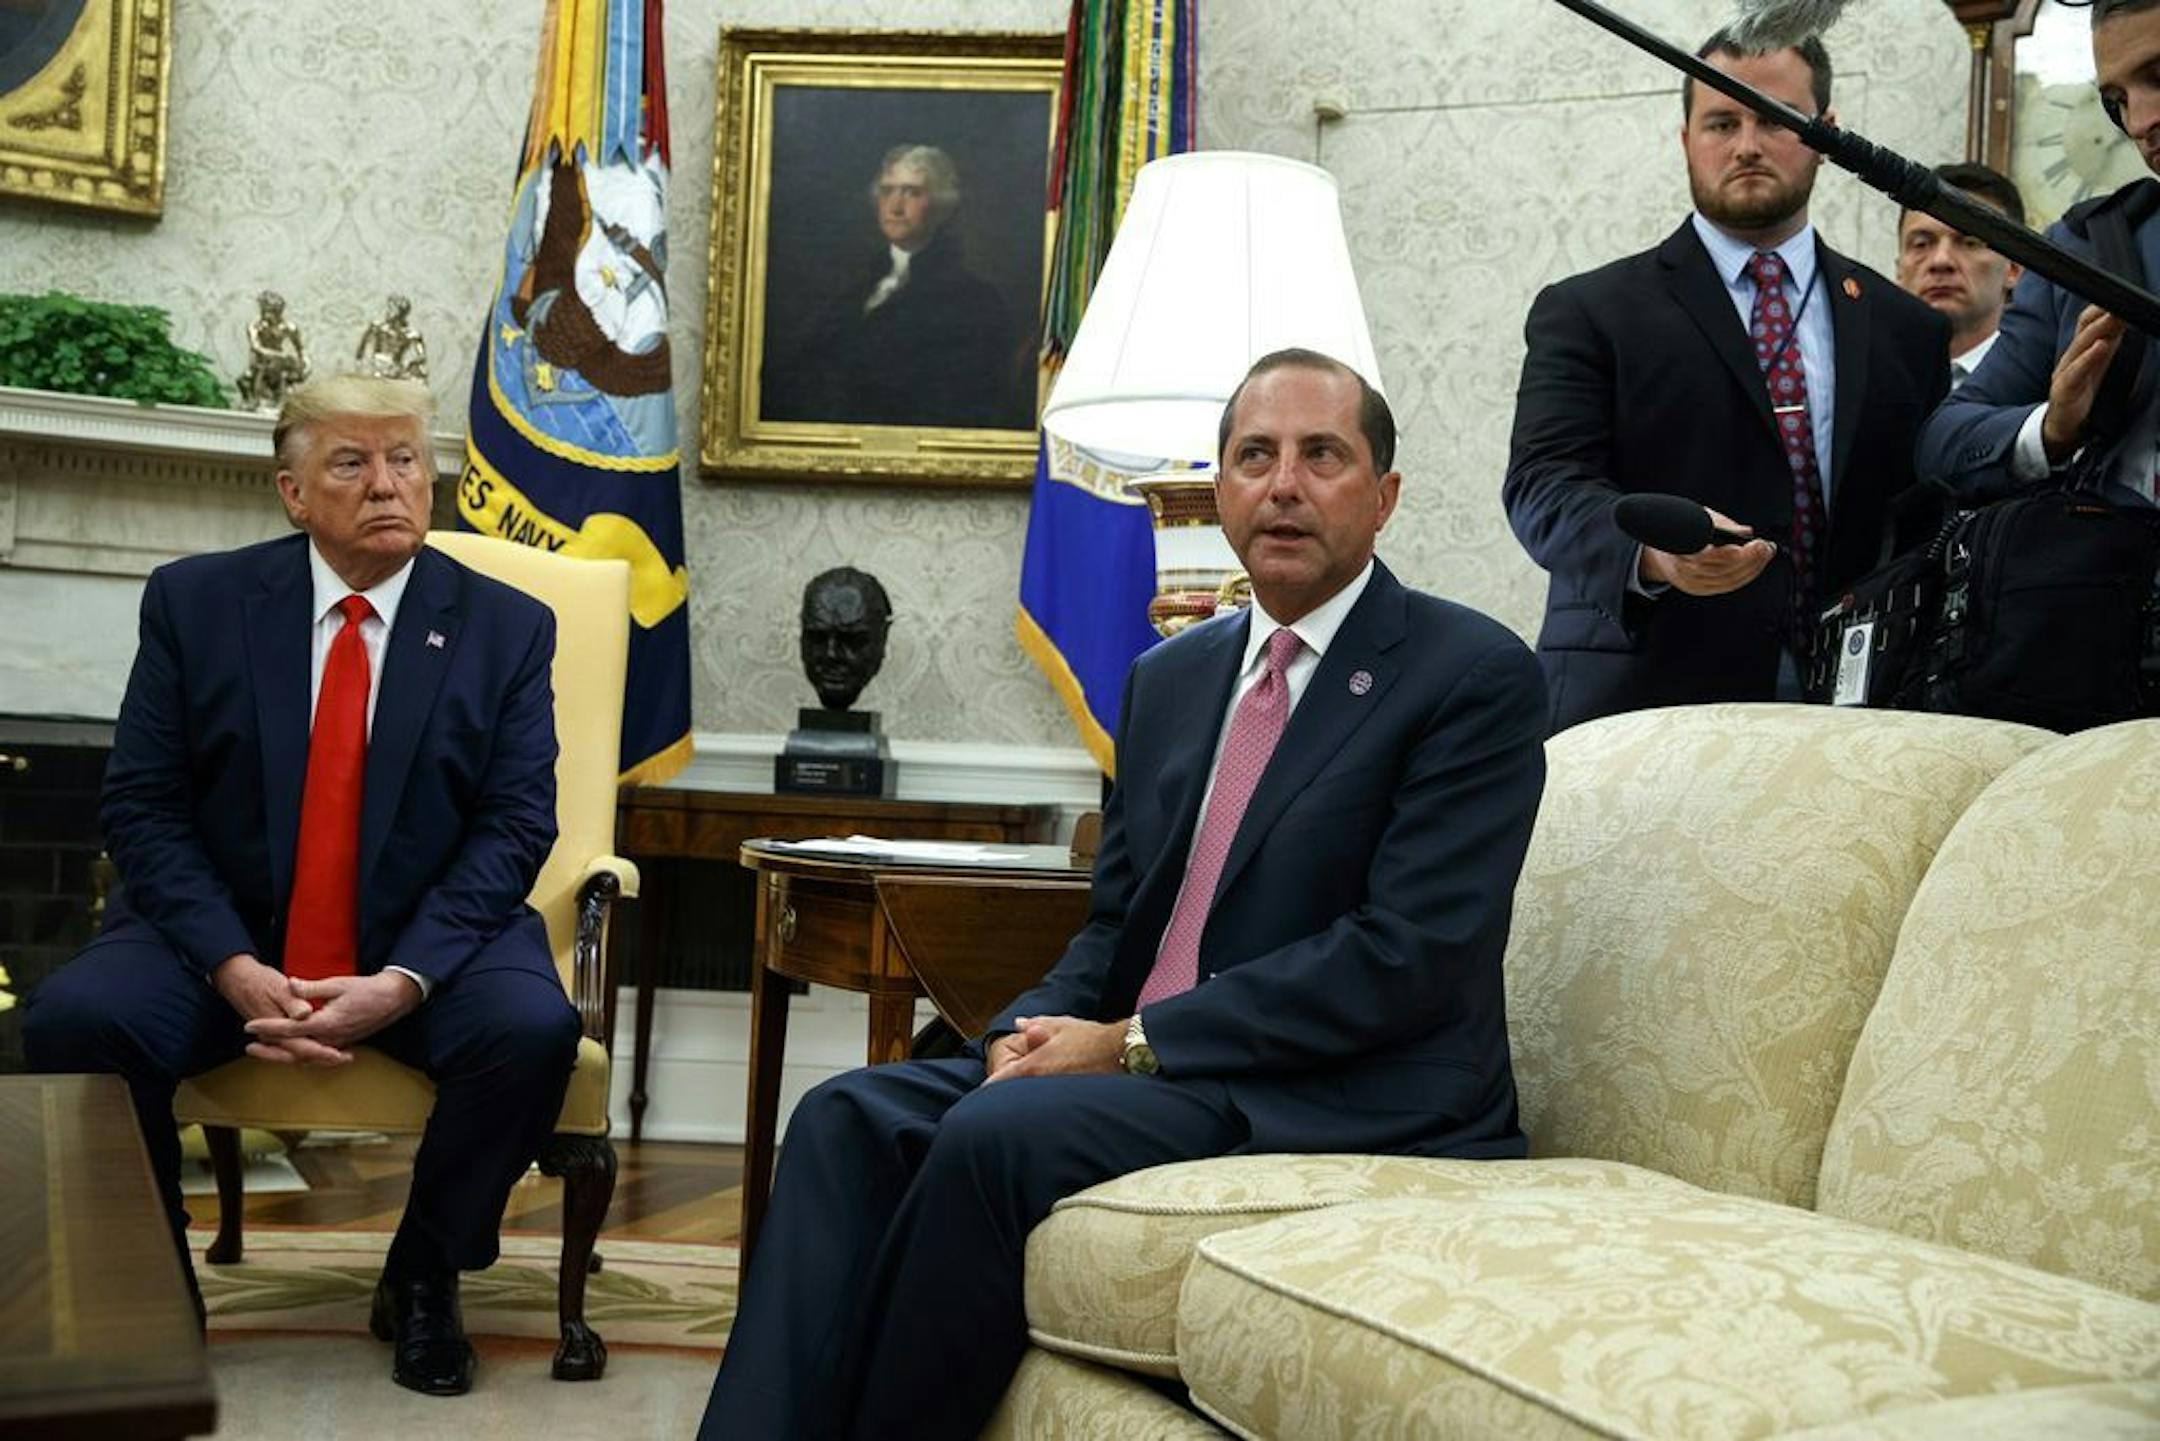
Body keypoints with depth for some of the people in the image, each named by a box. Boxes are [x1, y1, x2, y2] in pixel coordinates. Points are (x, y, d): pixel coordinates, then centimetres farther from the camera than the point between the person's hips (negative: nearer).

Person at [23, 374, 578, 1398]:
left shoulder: (507, 627, 0)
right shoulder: (194, 600, 0)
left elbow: (515, 825, -6)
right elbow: (142, 806, -4)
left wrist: (401, 980, -21)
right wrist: (234, 967, -20)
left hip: (427, 940, 0)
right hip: (221, 934, 0)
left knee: (531, 1029, -30)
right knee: (73, 1017, -27)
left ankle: (422, 1277, -2)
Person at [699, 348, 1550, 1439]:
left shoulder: (1477, 676, -6)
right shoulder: (1167, 678, 17)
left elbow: (1408, 955, -15)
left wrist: (1133, 1043, -16)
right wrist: (1035, 1032, -5)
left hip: (1346, 1098, -7)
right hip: (1132, 1060, 7)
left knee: (997, 1136, -27)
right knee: (853, 1118, -13)